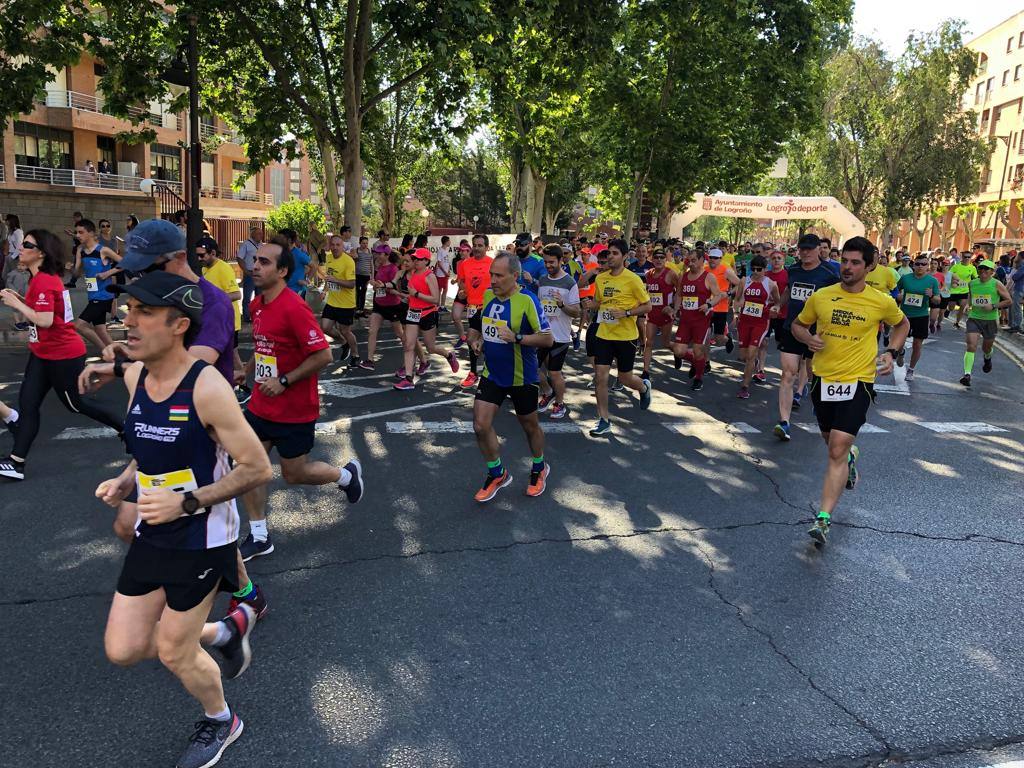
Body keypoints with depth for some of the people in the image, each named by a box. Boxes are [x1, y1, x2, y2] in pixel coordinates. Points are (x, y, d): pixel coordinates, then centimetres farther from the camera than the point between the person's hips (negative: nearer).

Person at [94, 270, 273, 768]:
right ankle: (227, 630, 35)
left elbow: (258, 469, -21)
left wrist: (187, 502, -25)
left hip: (201, 539, -7)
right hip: (151, 534, 7)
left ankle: (220, 721, 40)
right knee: (123, 650, 11)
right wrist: (125, 481, -1)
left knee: (173, 654, 9)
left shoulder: (207, 388, -24)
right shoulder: (135, 375, -1)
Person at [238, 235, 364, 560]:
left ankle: (347, 473, 35)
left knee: (293, 473, 7)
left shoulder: (294, 308, -23)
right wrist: (247, 370, 12)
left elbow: (323, 354, -24)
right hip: (261, 406, 8)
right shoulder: (257, 305, 4)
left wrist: (283, 381, -22)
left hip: (294, 410, -7)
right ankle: (259, 536, 21)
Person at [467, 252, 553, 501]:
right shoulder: (486, 295, -2)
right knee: (481, 425, -5)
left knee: (529, 425, 14)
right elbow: (476, 326, 17)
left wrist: (516, 337, -29)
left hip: (522, 377, -4)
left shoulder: (527, 300, -20)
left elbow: (548, 338, -20)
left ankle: (539, 468, 42)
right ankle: (497, 474, 19)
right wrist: (474, 340, -3)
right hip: (492, 374, 4)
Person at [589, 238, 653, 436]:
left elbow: (647, 306, -7)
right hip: (603, 334, 4)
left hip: (626, 336, -4)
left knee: (625, 378, 9)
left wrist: (626, 312, -20)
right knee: (600, 376, -3)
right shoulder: (600, 278, 4)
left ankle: (644, 387, 46)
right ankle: (604, 420, 8)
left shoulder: (633, 280, -12)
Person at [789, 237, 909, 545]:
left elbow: (902, 324, 17)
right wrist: (807, 338, -9)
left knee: (837, 450, -14)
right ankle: (850, 456, 59)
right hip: (823, 379, 4)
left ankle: (823, 519, -12)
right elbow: (797, 324, 13)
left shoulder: (882, 302, -4)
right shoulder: (820, 296, -1)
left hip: (858, 381, -3)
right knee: (832, 442, 21)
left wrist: (892, 353, 2)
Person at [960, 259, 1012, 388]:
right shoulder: (972, 283, 2)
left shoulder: (997, 284, -7)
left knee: (986, 348, 16)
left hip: (991, 320, -1)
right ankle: (967, 374, -22)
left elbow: (1008, 301, -4)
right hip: (974, 318, 1)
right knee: (971, 346, -16)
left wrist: (993, 306, -17)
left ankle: (988, 359, 54)